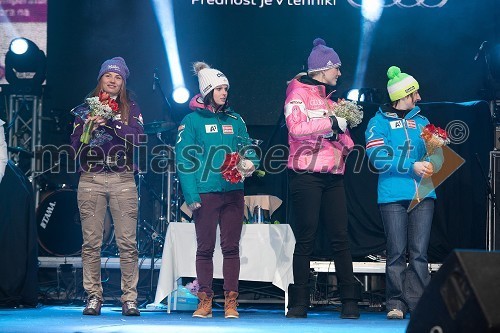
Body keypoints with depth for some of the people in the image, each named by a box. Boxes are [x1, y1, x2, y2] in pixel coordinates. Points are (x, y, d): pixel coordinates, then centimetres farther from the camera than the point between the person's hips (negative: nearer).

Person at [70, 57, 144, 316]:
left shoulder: (130, 108, 11)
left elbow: (139, 137, -5)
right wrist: (90, 126, -13)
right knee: (91, 243, -1)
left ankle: (129, 298, -2)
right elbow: (75, 144, 6)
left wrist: (110, 122, -14)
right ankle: (93, 296, 6)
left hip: (123, 180, -1)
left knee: (127, 242, -6)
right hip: (91, 180, 1)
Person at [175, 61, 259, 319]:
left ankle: (230, 302, 5)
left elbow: (247, 150, 16)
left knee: (231, 247, 2)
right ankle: (205, 301, 8)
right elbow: (184, 160, -4)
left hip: (233, 192, 3)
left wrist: (250, 163, -8)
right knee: (205, 248, 2)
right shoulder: (192, 121, 0)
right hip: (206, 192, -3)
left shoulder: (235, 120, 12)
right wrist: (190, 194, -12)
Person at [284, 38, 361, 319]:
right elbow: (296, 128, -19)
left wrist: (340, 131, -2)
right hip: (306, 176, -6)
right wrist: (332, 123, -14)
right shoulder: (298, 93, 0)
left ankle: (350, 300, 1)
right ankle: (300, 303, 2)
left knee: (340, 238, 1)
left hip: (333, 177, 6)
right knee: (306, 240, -3)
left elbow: (348, 144, 20)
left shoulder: (331, 99, 20)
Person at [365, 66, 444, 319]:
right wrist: (412, 166, -15)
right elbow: (377, 157, -8)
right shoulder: (379, 122, 6)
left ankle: (417, 303, 1)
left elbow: (436, 155, 14)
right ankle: (396, 304, 1)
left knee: (419, 253, -1)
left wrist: (432, 163, -10)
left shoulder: (421, 121, 19)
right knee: (396, 253, -4)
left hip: (422, 194, 4)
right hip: (393, 195, -3)